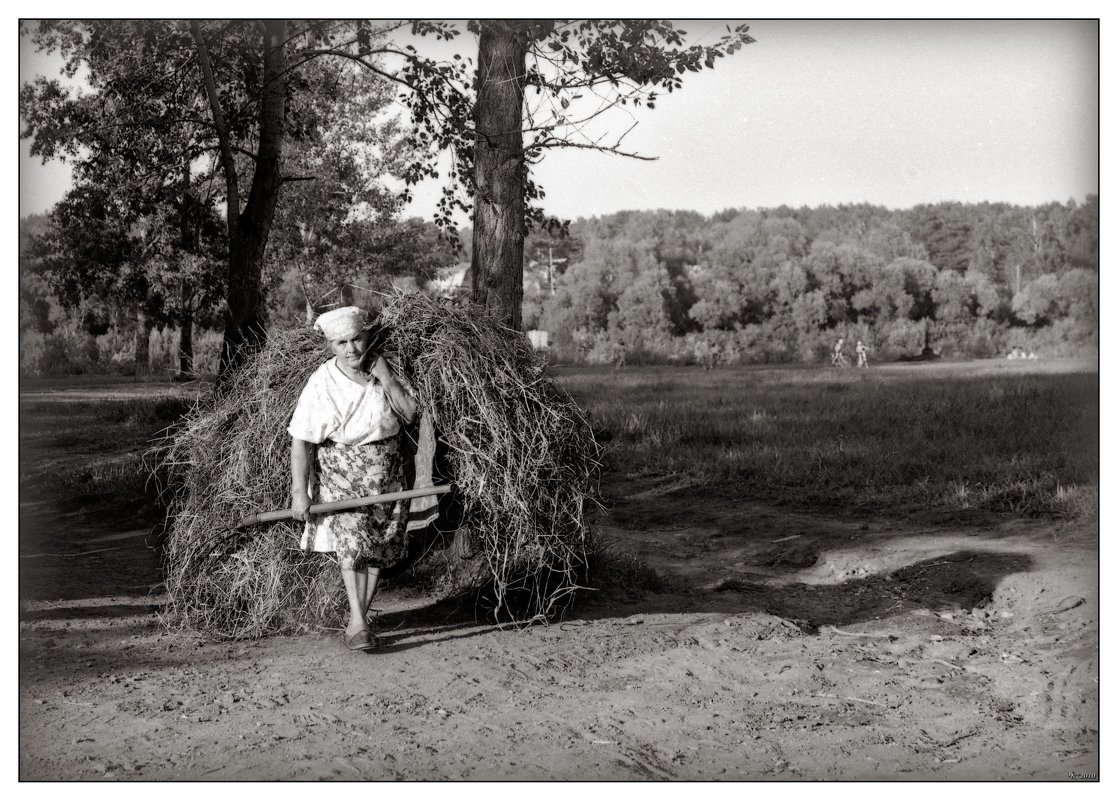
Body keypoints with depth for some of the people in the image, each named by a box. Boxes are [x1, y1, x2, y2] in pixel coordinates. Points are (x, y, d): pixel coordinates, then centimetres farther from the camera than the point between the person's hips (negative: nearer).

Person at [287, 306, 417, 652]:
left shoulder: (383, 370, -2)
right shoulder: (321, 383, -14)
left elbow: (410, 415, -7)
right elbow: (301, 441, -13)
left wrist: (386, 379, -17)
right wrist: (299, 492, -17)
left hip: (386, 471, 4)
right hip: (340, 471, -3)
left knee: (377, 549, 7)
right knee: (351, 540, -18)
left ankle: (358, 620, 21)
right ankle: (358, 623, -19)